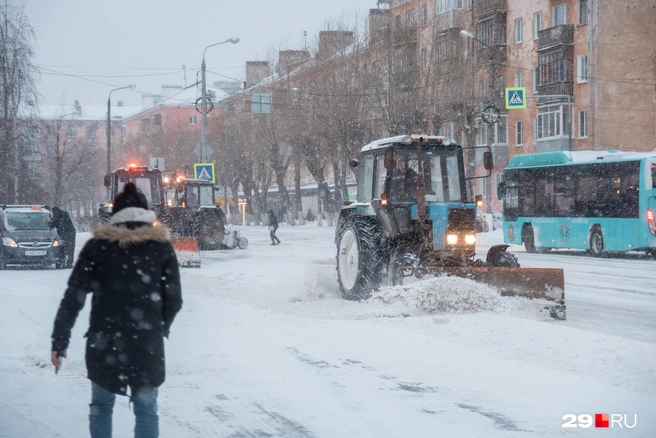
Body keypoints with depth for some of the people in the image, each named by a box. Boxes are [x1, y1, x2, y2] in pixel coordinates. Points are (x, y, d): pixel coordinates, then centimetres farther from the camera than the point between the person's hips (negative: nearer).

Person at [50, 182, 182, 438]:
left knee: (101, 405, 17)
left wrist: (59, 340, 1)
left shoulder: (98, 245, 1)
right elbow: (174, 300, 3)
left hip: (104, 340, 0)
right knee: (146, 409, 8)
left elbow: (73, 297, -4)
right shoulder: (161, 246, 2)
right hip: (147, 342, 0)